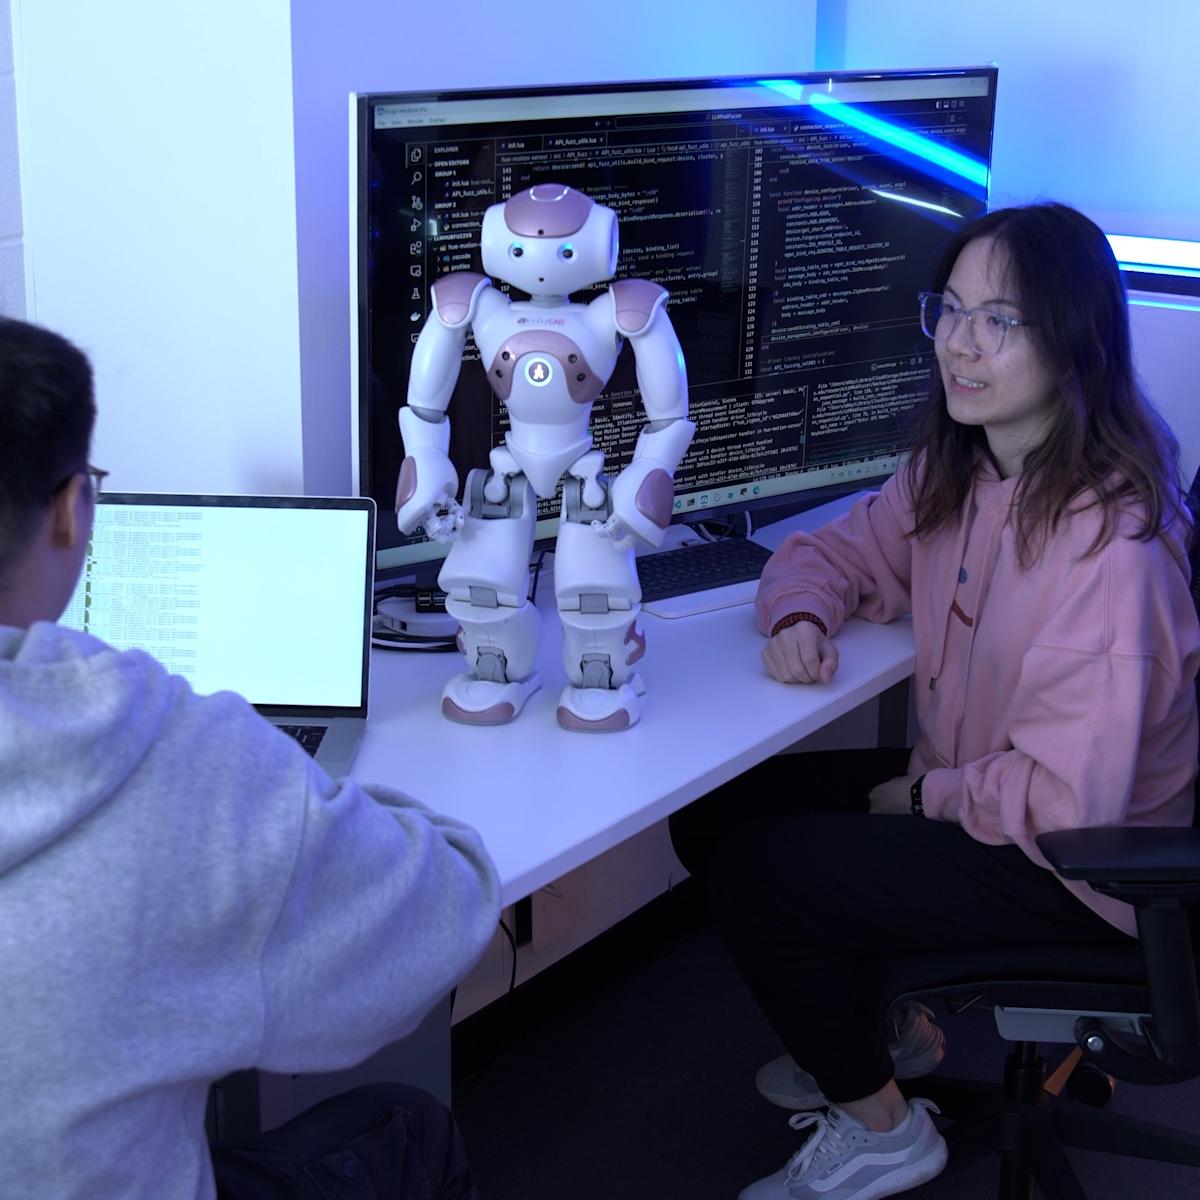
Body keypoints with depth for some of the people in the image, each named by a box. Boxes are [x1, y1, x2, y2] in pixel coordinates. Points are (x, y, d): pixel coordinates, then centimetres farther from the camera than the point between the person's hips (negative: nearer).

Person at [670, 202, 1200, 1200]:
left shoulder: (1110, 537, -30)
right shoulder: (956, 470, -2)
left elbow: (1070, 795, -30)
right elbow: (839, 550, 14)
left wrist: (921, 798, -14)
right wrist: (801, 613, -10)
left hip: (1075, 868, -9)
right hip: (957, 786, 9)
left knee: (753, 871, -14)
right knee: (711, 814, 5)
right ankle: (889, 1029, 25)